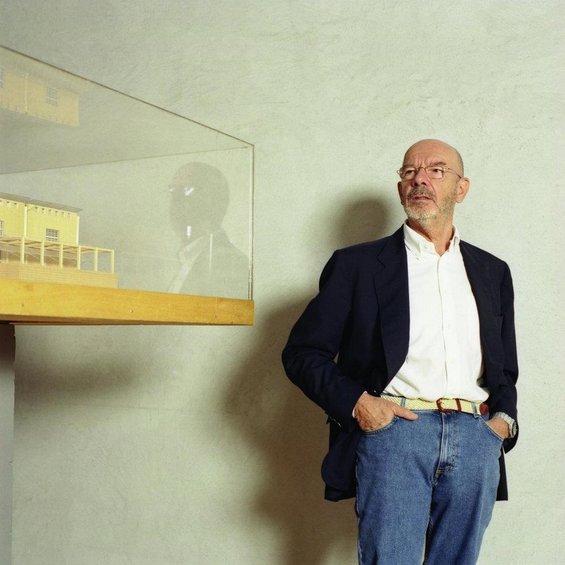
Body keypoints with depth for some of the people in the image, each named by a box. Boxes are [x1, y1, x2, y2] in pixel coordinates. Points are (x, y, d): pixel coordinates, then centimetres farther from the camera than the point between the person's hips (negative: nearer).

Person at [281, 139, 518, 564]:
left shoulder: (493, 272, 19)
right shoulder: (358, 264, 7)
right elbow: (302, 353, 5)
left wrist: (503, 418, 5)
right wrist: (356, 402, -9)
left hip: (476, 438, 4)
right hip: (393, 430, -3)